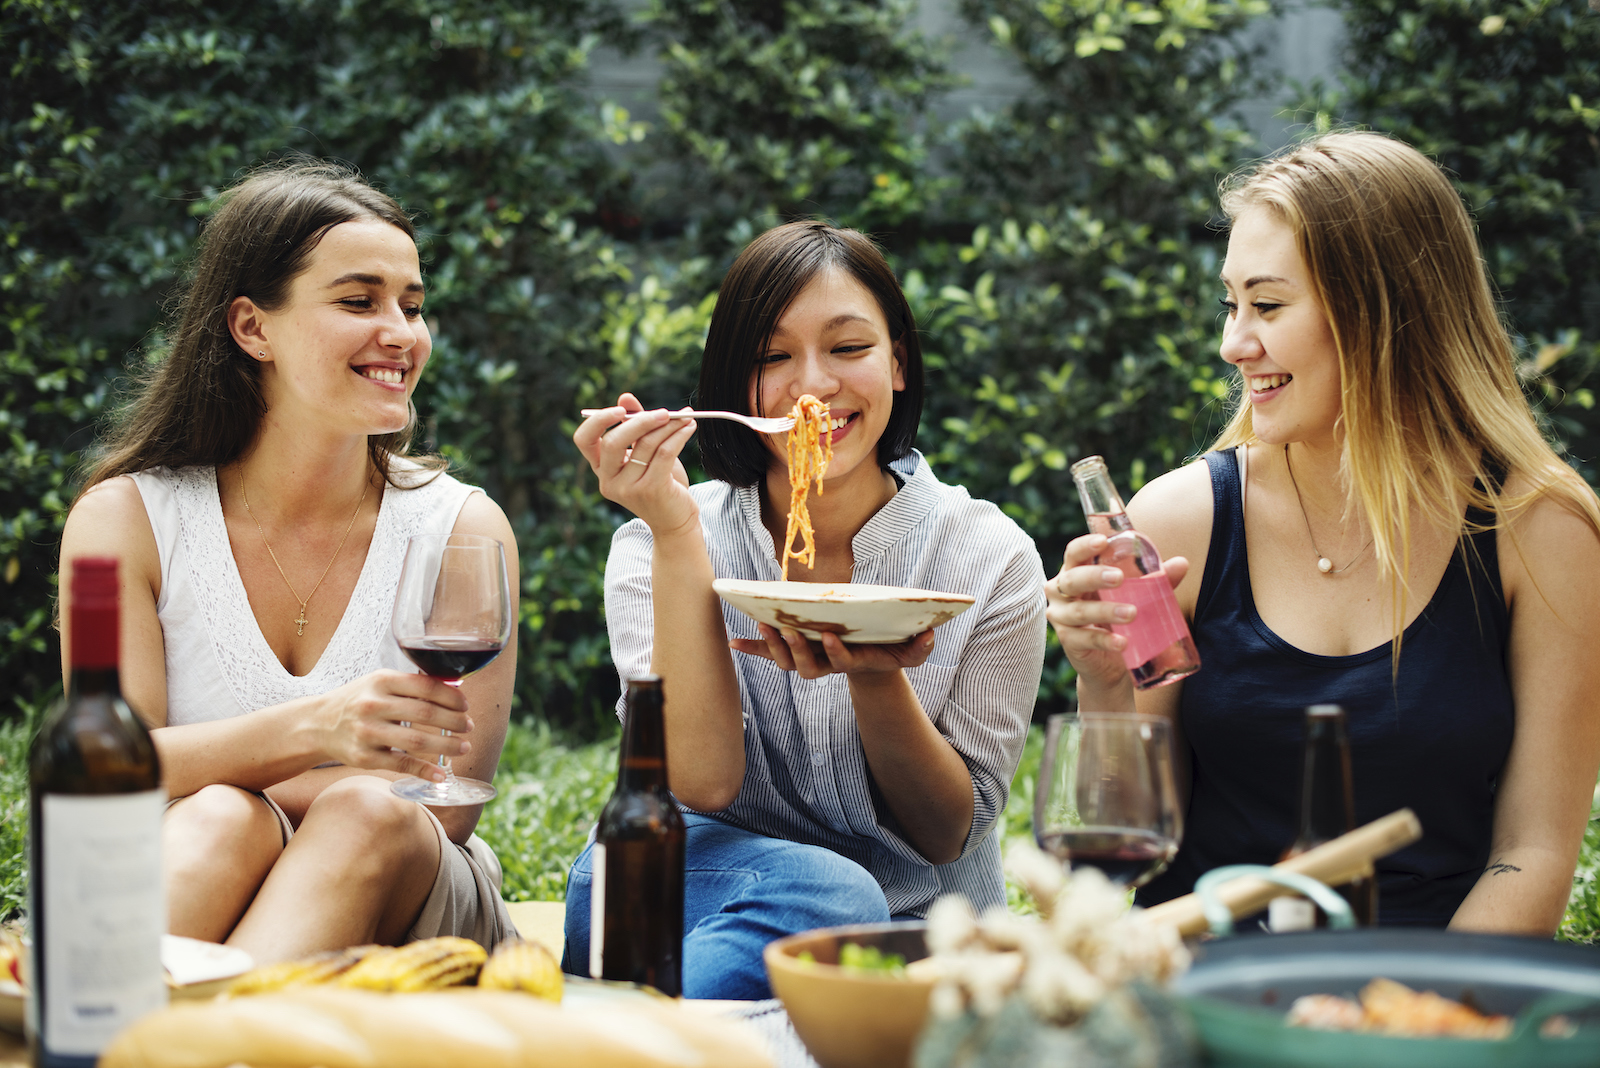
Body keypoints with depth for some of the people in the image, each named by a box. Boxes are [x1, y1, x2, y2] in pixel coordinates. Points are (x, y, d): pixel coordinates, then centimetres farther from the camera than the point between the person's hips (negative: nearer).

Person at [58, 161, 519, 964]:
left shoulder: (461, 529, 0)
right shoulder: (127, 517, -1)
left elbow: (448, 806, -6)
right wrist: (310, 729, -31)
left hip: (401, 906, 1)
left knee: (365, 815, -33)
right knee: (223, 818, -34)